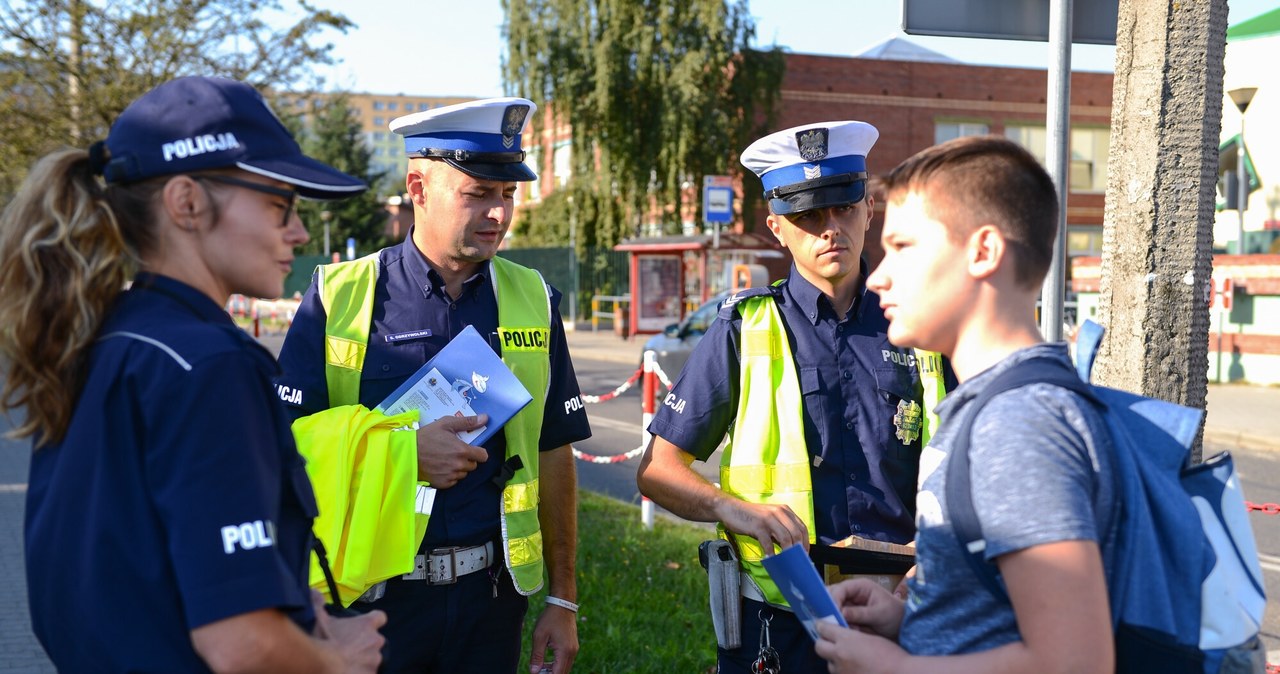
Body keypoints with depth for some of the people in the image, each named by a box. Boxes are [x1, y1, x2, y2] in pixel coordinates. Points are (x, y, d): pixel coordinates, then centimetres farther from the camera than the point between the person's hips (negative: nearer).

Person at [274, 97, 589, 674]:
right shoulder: (339, 297, -6)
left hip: (491, 591, 2)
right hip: (370, 596, -2)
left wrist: (563, 598, 5)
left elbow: (553, 457, 5)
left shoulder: (532, 300, 2)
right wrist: (405, 452, -21)